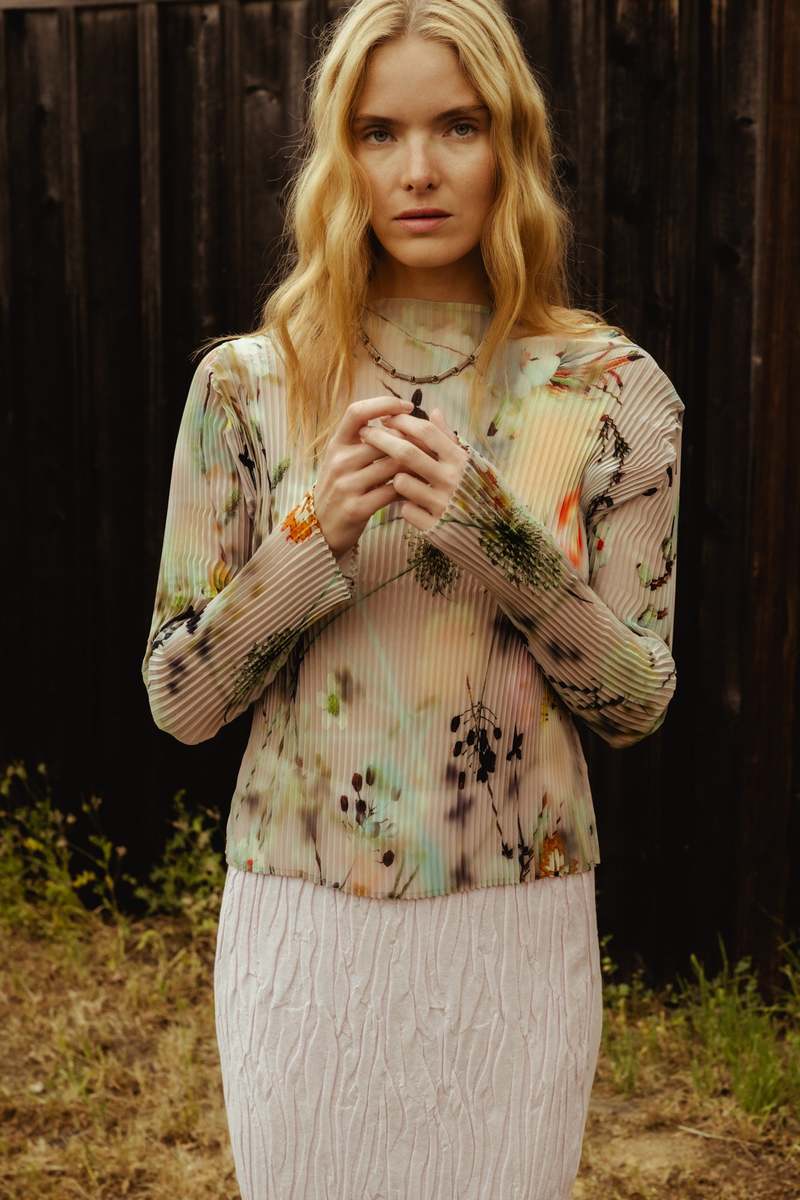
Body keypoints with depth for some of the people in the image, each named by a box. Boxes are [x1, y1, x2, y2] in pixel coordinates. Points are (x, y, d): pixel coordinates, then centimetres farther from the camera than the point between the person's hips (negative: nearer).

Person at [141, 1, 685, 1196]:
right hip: (301, 923, 1)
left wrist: (503, 539, -19)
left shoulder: (609, 388, -3)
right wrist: (318, 537, -17)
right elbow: (177, 699, -2)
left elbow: (640, 701, -3)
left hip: (518, 930, 0)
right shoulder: (246, 383, -2)